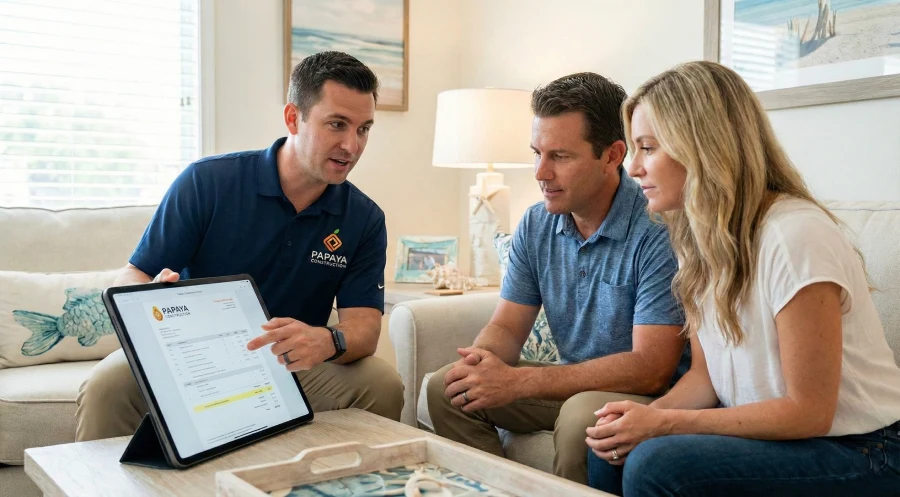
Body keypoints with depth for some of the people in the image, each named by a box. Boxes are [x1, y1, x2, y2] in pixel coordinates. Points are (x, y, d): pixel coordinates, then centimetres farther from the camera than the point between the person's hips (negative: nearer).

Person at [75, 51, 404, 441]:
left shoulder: (365, 219, -2)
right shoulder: (207, 182, -9)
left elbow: (364, 325, -10)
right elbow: (130, 279, -7)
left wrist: (326, 341, -35)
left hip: (291, 367, 2)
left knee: (383, 386, -24)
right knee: (106, 387, -29)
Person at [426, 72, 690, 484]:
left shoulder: (658, 231, -22)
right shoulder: (536, 226, 2)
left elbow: (652, 369, -26)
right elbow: (506, 327, 5)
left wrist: (518, 381, -28)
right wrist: (479, 363, -22)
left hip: (653, 396, -6)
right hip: (573, 383, 7)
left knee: (583, 415, -36)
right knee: (446, 388, -5)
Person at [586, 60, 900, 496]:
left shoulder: (794, 236, -24)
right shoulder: (697, 238, 2)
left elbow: (809, 411, -20)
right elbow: (705, 374, 6)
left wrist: (663, 423, -21)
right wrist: (645, 416, -14)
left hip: (858, 452, -7)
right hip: (770, 431, 7)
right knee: (610, 446, -9)